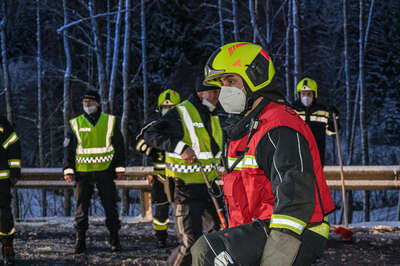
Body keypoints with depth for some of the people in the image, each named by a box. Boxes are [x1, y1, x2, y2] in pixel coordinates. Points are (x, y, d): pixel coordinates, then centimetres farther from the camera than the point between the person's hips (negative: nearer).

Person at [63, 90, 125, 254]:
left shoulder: (110, 121, 7)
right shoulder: (75, 124, 7)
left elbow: (119, 146, 9)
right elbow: (69, 148, 8)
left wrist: (120, 167, 5)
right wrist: (68, 170, 0)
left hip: (105, 172, 0)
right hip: (83, 173, 0)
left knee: (110, 206, 3)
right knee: (81, 207, 1)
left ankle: (114, 239, 12)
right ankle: (80, 241, 7)